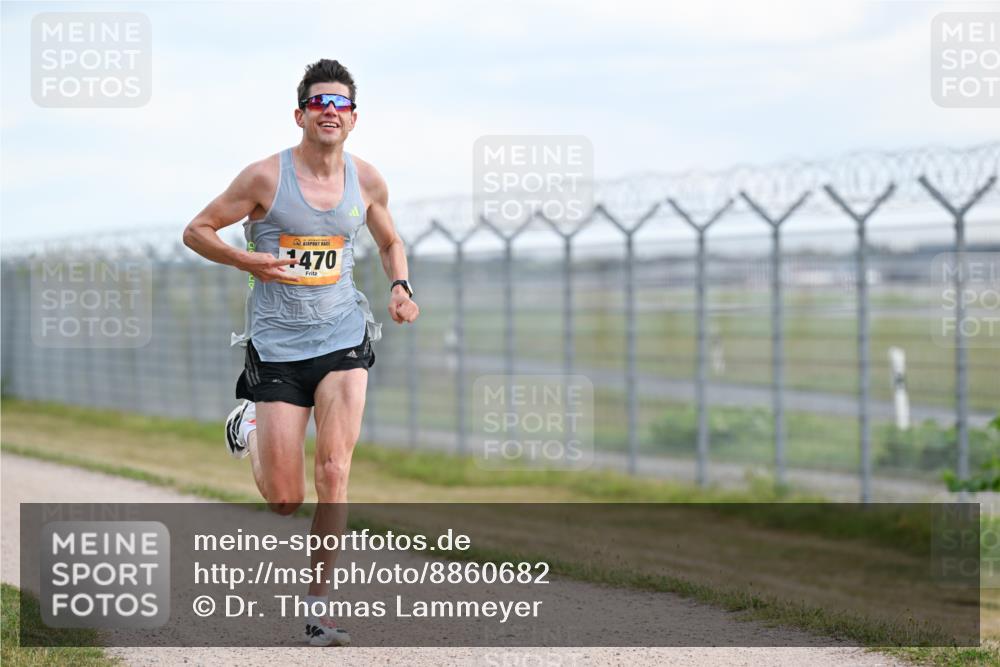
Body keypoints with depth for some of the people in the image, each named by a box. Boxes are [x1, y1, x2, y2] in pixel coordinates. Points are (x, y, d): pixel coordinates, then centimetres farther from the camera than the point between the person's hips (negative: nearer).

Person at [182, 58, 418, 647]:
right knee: (285, 500, 0)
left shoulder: (367, 180, 3)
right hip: (277, 343, -2)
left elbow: (390, 242, 21)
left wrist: (401, 287, 1)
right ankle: (251, 423, 35)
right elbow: (197, 231, 0)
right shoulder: (266, 177, -8)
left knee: (334, 472, -14)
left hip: (343, 338, 2)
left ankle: (320, 605, -2)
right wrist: (246, 260, -18)